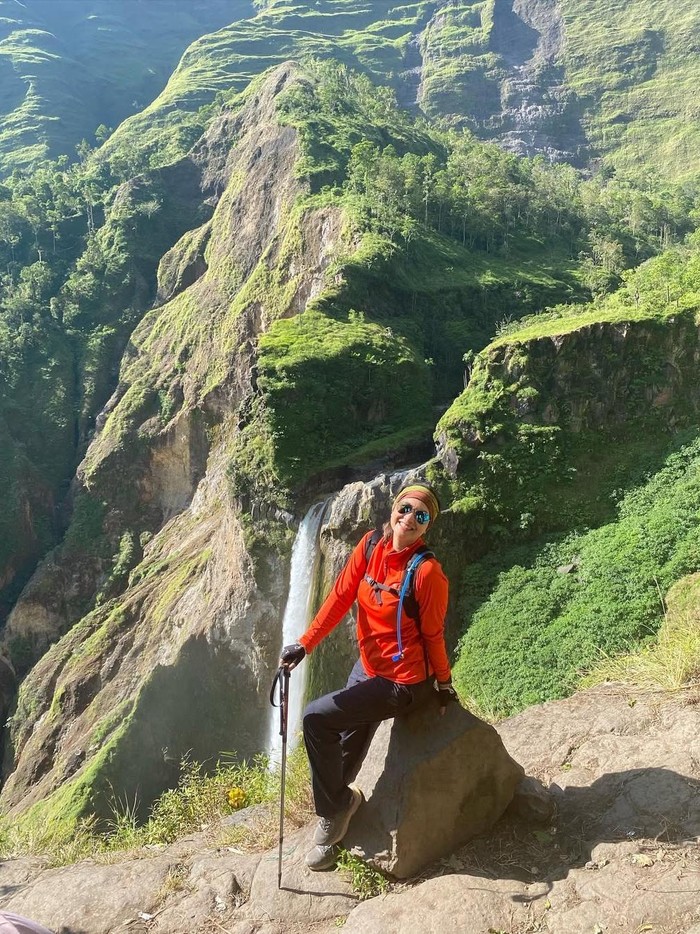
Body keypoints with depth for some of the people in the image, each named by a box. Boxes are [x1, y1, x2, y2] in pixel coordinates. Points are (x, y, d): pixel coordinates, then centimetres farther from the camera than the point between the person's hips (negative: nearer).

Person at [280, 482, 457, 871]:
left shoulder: (427, 571, -25)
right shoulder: (371, 545, -7)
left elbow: (433, 634, -14)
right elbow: (341, 596, -4)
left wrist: (445, 685, -3)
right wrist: (305, 644, -9)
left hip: (402, 683, -7)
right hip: (367, 667, 7)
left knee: (316, 718, -11)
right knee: (348, 747, 20)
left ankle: (336, 805, 12)